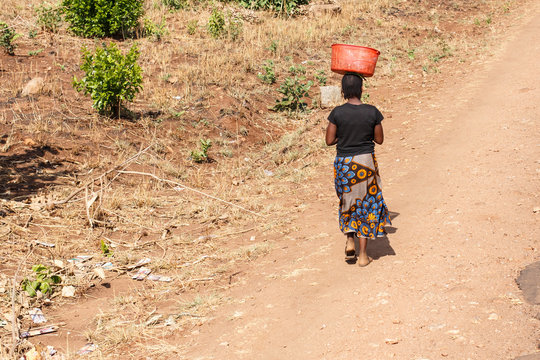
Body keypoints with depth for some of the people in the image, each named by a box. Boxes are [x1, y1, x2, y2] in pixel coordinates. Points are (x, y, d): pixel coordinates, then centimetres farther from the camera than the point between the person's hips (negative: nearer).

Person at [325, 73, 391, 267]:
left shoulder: (337, 113, -11)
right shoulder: (372, 112, -9)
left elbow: (329, 140, -7)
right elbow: (379, 139, -1)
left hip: (344, 163, 0)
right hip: (366, 161, 0)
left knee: (348, 201, 24)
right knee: (366, 204, 11)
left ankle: (350, 241, 13)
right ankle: (363, 254, 14)